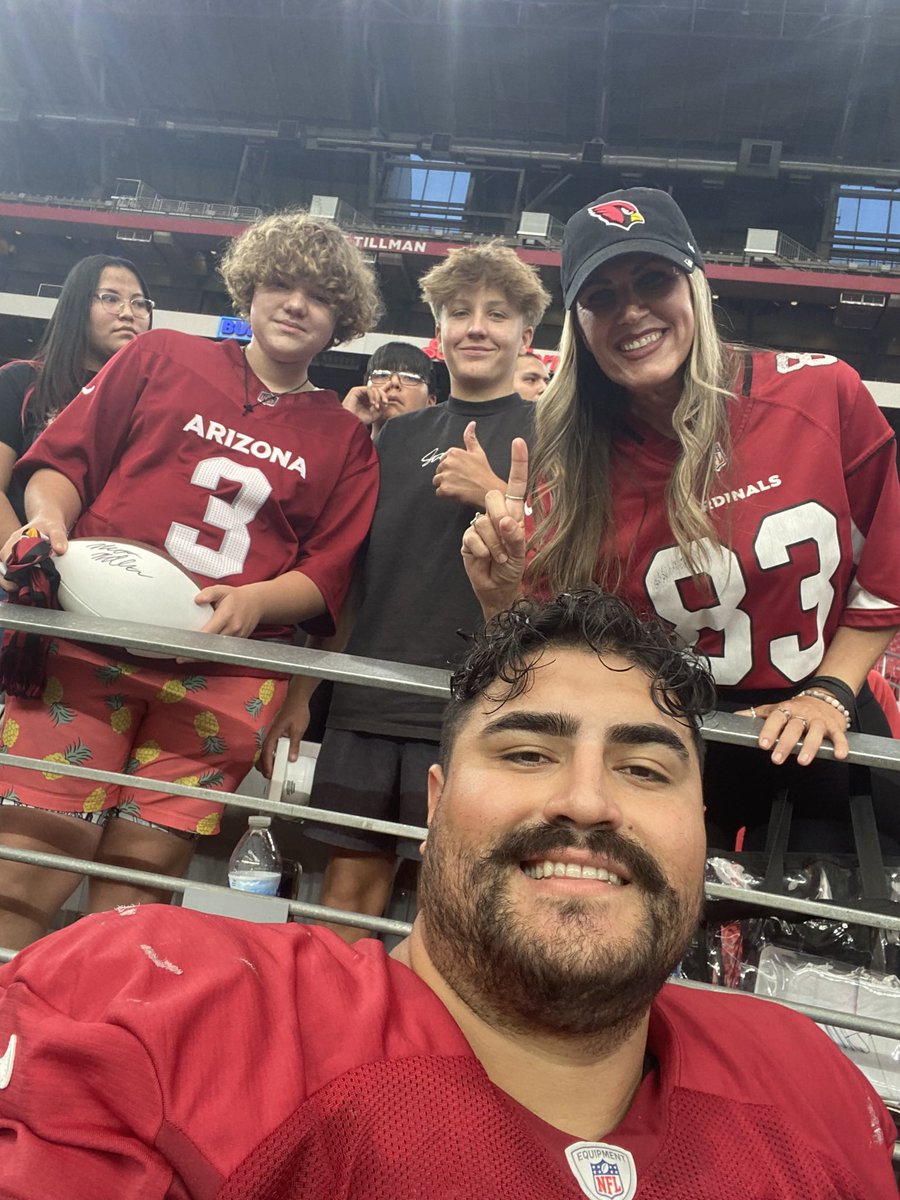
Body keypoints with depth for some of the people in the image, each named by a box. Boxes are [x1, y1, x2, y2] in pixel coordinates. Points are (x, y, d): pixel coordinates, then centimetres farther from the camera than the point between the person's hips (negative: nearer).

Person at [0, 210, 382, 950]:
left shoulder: (345, 439, 13)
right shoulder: (161, 357, 14)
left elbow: (327, 574, 7)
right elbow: (63, 458, 11)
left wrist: (253, 601, -12)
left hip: (226, 677, 1)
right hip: (92, 641, 0)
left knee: (139, 884, 4)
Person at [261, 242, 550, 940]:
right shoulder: (400, 436, 15)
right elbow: (352, 575, 17)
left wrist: (495, 495, -15)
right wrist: (302, 692, 15)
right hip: (366, 702, 4)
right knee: (350, 879, 8)